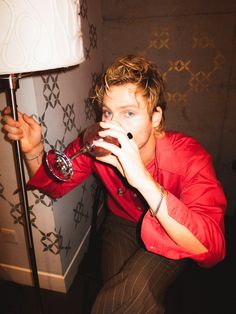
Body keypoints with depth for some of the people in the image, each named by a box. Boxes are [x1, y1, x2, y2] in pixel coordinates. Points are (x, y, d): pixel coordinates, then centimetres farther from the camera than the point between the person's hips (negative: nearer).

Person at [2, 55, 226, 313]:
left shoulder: (189, 157, -29)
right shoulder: (96, 145, -20)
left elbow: (212, 249, -39)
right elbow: (54, 185, -6)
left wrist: (144, 181, -50)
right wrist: (33, 150, -26)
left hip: (173, 235, -2)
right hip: (122, 223, 3)